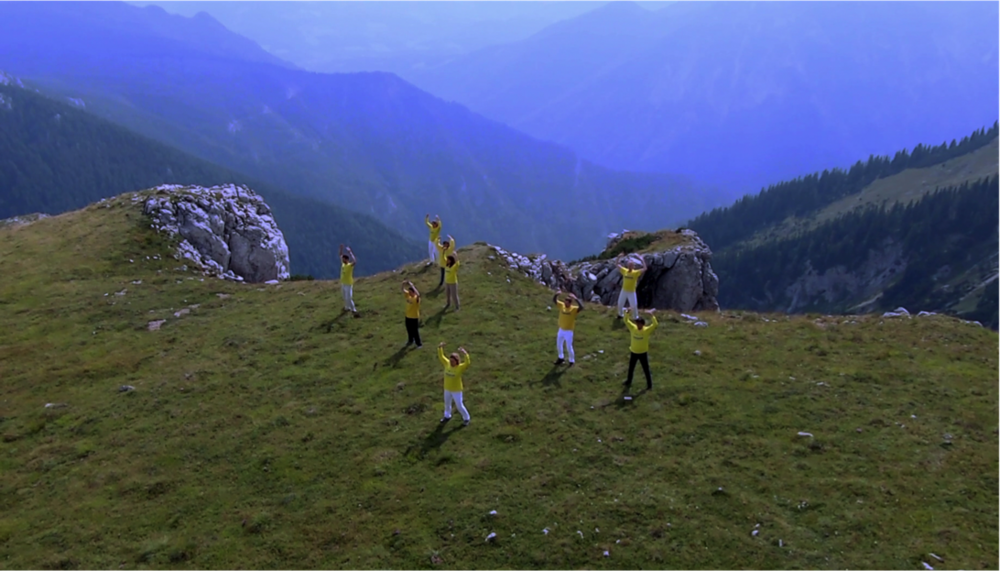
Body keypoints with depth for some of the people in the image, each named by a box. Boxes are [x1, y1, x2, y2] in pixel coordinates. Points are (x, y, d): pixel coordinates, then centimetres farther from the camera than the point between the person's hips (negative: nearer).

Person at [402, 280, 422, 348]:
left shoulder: (416, 298, -23)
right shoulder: (408, 295, -3)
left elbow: (418, 294, -46)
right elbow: (403, 290, 2)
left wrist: (412, 285, -43)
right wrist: (404, 284, -20)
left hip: (414, 317, -7)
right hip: (408, 316, 7)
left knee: (415, 331, 2)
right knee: (409, 330, 24)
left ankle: (419, 344, 17)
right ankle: (410, 341, 45)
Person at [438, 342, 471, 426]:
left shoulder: (460, 367, -25)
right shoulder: (447, 364, -11)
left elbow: (467, 363, -43)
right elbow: (441, 356, -6)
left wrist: (465, 353, -55)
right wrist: (440, 348, -18)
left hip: (456, 390, -5)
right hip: (447, 389, 5)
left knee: (459, 405, 7)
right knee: (447, 403, 25)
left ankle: (466, 418, 30)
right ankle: (447, 416, 50)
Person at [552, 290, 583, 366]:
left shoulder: (574, 309, -20)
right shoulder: (562, 305, -6)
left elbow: (581, 307, -39)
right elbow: (554, 300, -7)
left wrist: (575, 299, -51)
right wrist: (557, 294, -28)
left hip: (568, 331, -5)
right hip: (561, 330, 6)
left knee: (569, 347, 3)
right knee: (558, 345, 19)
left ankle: (572, 361, 25)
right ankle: (561, 358, 42)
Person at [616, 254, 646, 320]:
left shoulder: (636, 273, -14)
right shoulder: (624, 271, -3)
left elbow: (644, 269, -24)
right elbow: (618, 265, 7)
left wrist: (642, 260, -30)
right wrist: (618, 258, -6)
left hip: (631, 292, -4)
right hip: (624, 291, 4)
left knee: (634, 306, 1)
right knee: (620, 304, 16)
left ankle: (635, 317, 23)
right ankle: (620, 314, 40)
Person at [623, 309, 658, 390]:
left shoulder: (647, 330, -18)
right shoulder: (633, 328, -9)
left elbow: (655, 324, -32)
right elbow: (626, 320, -10)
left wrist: (652, 315, -42)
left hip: (643, 353, -4)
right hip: (634, 352, 4)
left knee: (646, 370, 7)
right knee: (631, 368, 21)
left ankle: (649, 385, 22)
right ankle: (629, 381, 42)